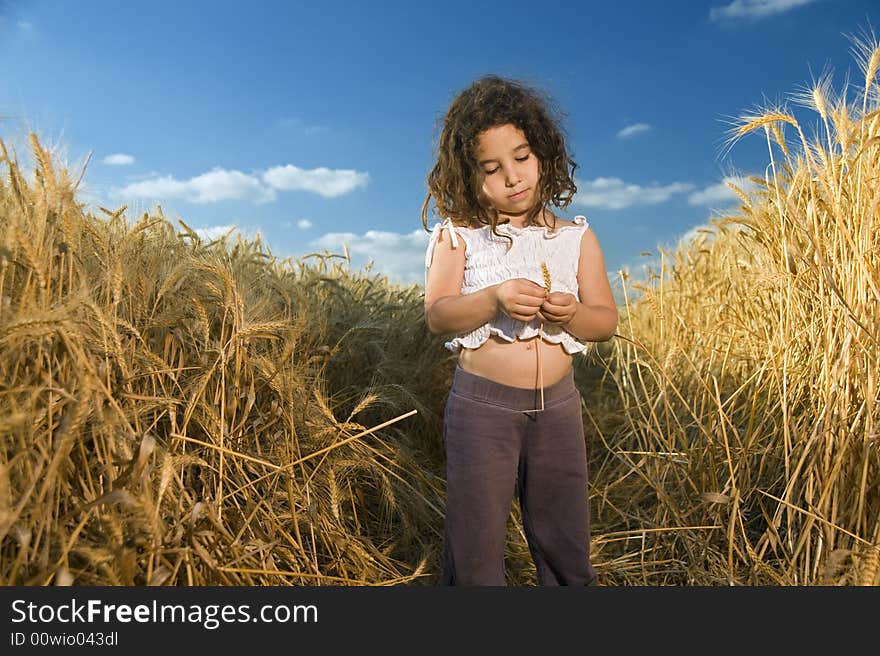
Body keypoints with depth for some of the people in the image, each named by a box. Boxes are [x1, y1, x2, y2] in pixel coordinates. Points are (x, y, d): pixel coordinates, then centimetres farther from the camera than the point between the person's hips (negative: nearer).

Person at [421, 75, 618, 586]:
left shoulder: (576, 237, 4)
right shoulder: (459, 236, -3)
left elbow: (607, 321, 5)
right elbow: (437, 316, -10)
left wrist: (571, 313, -17)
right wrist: (494, 300, -26)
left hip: (558, 406, 3)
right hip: (482, 404, -2)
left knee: (566, 539, 16)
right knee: (476, 541, 10)